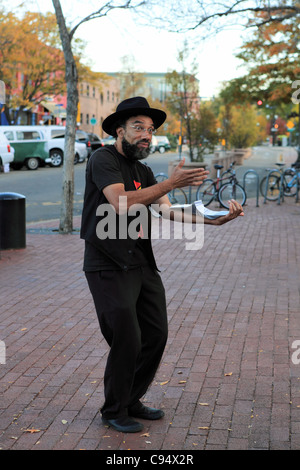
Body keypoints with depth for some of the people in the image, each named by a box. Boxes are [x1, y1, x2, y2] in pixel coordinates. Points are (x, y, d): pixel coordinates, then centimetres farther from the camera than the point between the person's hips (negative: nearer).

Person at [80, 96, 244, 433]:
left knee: (155, 336, 8)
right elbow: (122, 203, -25)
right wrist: (171, 183, -29)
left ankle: (132, 402, 27)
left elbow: (169, 212, 6)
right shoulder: (103, 160, -9)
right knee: (127, 341, -7)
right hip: (109, 269, -8)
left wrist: (216, 219, -6)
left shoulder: (142, 171, 16)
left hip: (143, 266, 8)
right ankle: (114, 411, 15)